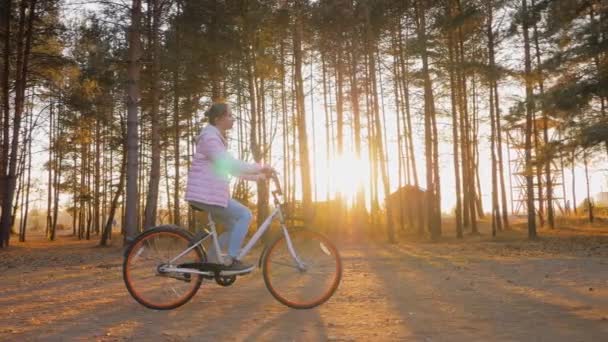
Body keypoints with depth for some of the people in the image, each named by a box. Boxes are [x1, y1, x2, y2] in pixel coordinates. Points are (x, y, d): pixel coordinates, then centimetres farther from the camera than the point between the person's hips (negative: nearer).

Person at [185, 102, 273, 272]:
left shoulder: (217, 138, 21)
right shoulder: (210, 136, -12)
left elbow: (231, 167, 22)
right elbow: (228, 164, -25)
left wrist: (257, 176, 14)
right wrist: (260, 167, -22)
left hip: (211, 192, 10)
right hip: (205, 193, -10)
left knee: (234, 226, 10)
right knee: (245, 215, -11)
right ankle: (231, 260, -7)